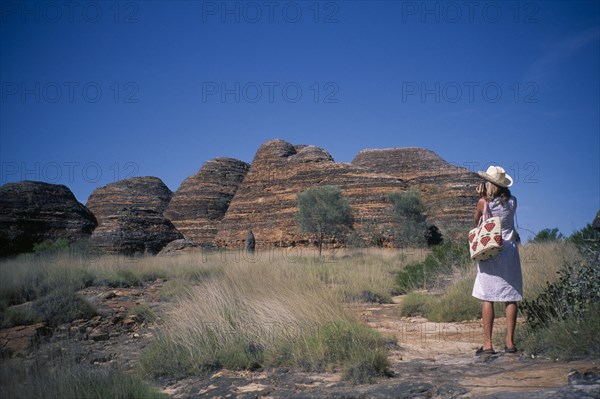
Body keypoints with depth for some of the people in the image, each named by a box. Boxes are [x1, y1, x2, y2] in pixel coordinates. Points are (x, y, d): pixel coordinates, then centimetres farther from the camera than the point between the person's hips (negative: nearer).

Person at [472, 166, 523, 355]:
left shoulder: (483, 202, -8)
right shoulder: (512, 201, 1)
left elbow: (477, 221, 10)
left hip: (488, 253, -3)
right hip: (510, 252, 3)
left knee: (487, 298, 0)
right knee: (511, 297, 6)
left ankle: (487, 344, 0)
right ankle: (510, 342, 9)